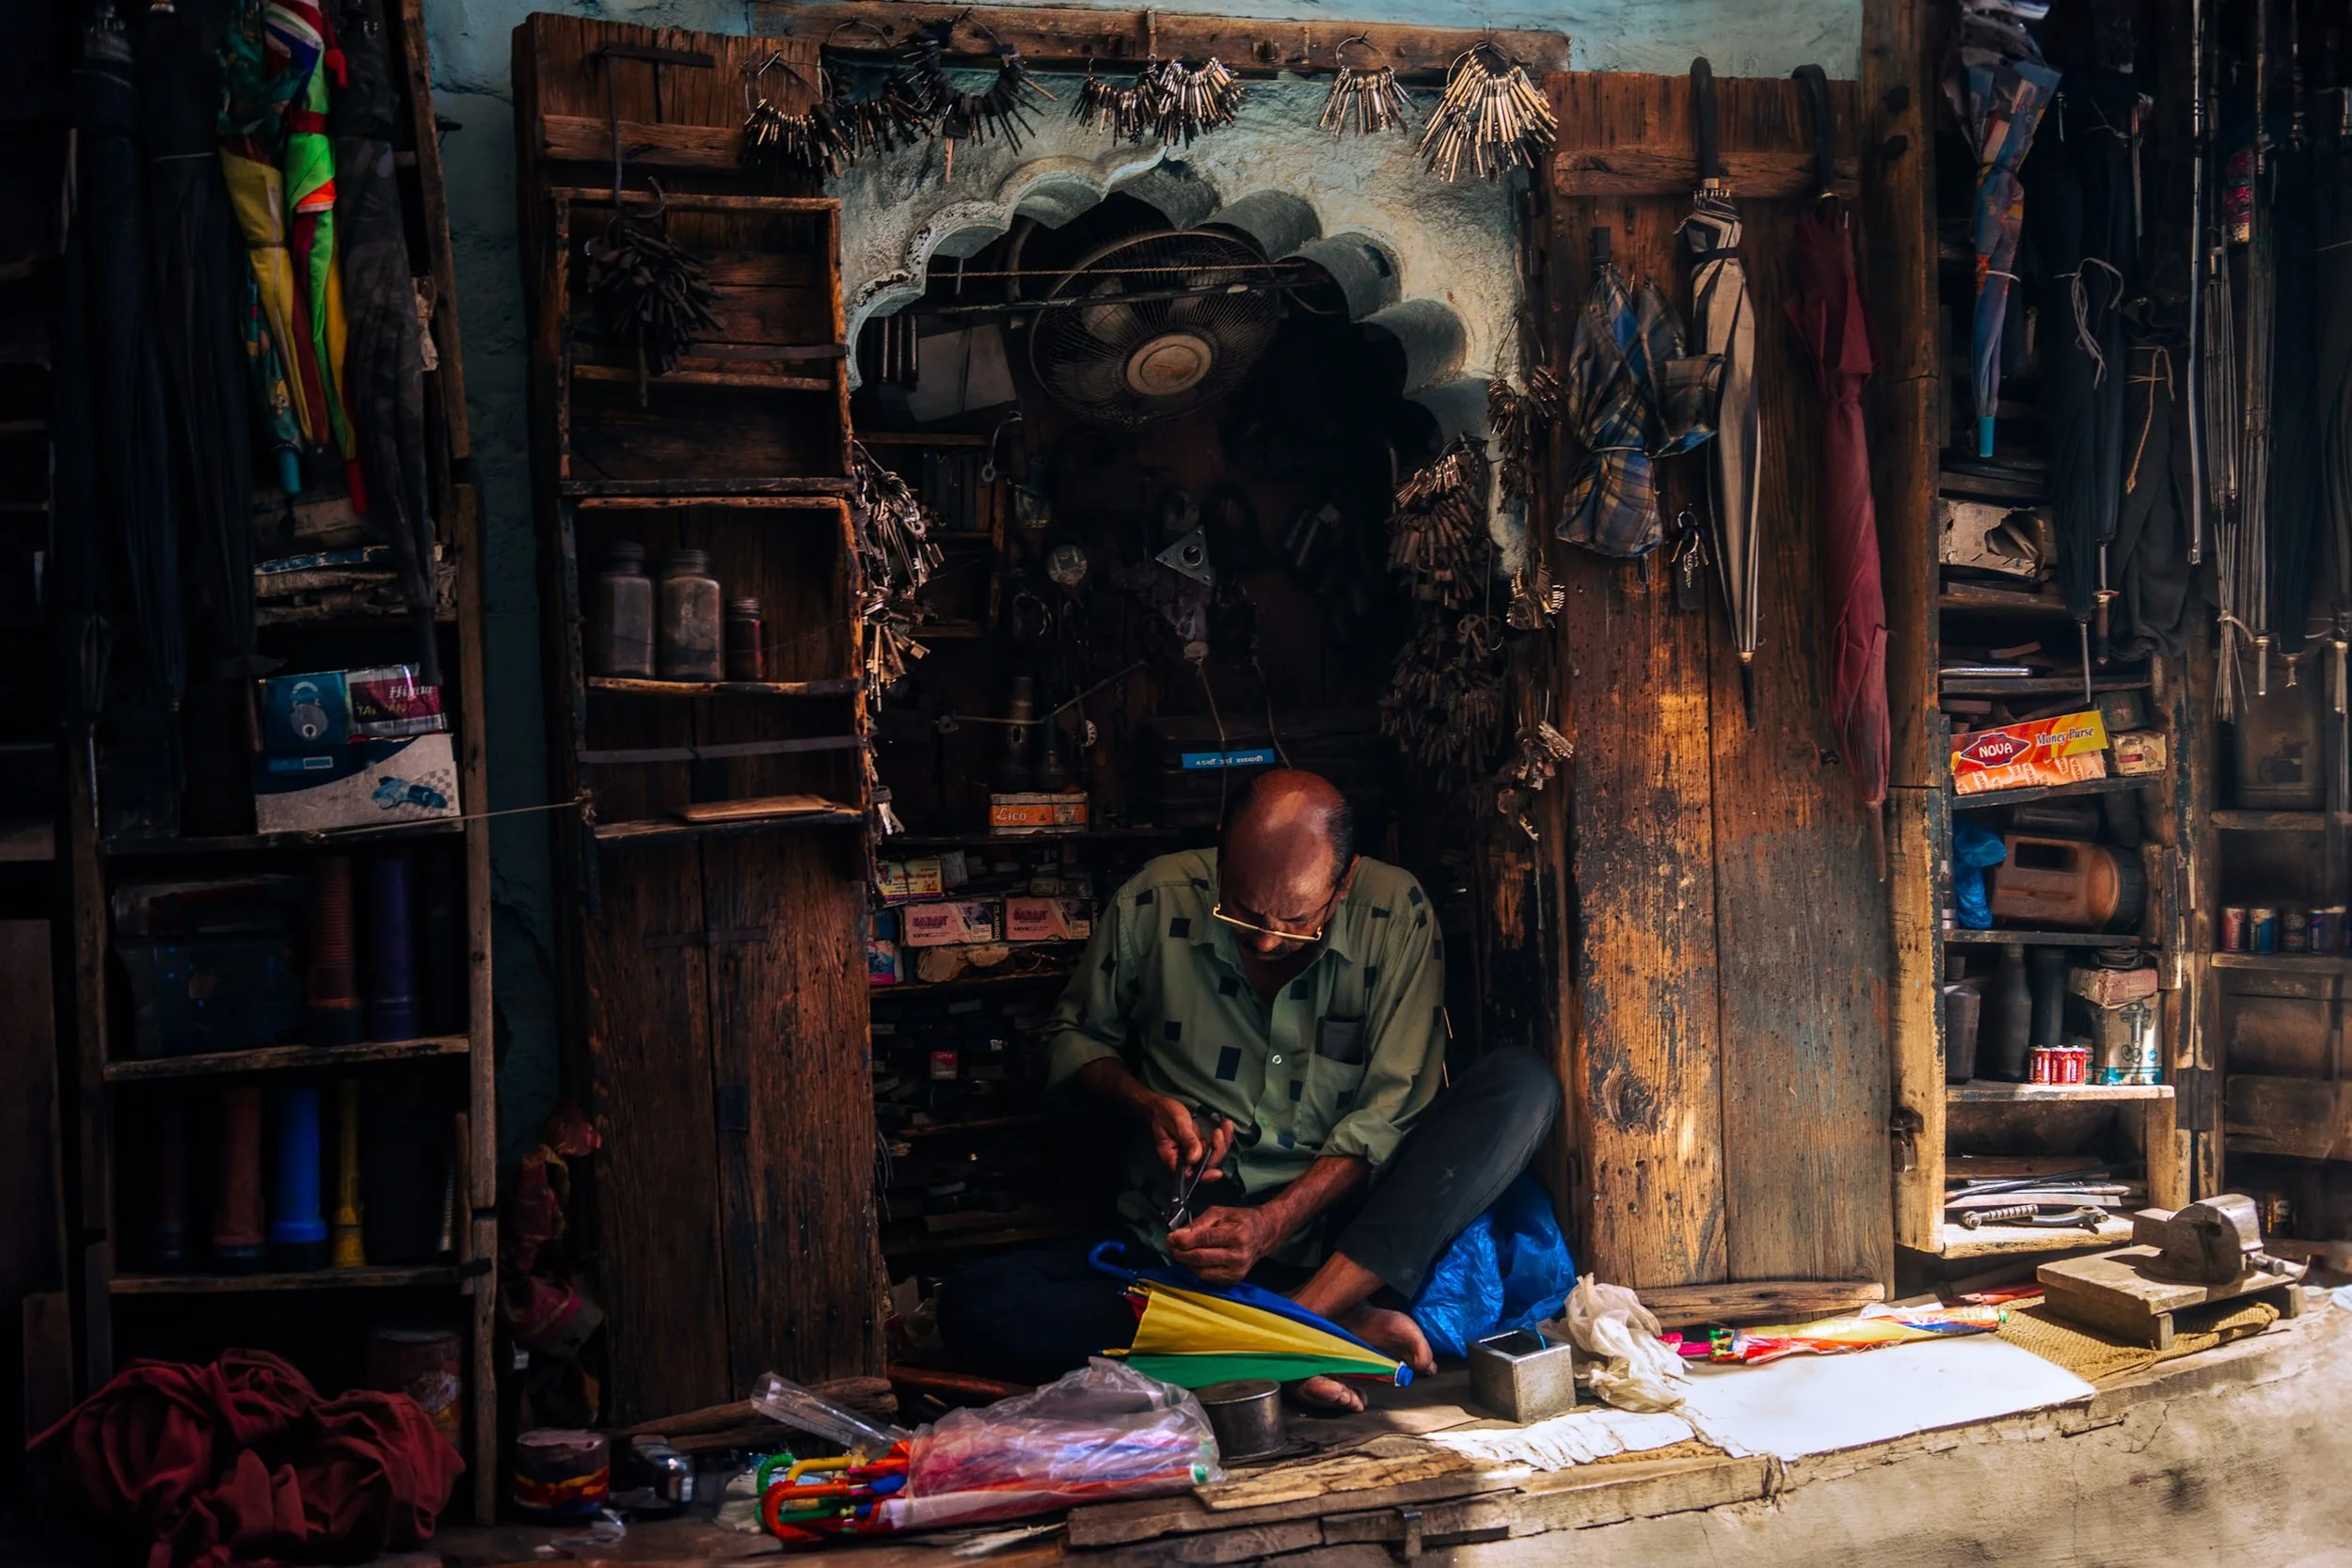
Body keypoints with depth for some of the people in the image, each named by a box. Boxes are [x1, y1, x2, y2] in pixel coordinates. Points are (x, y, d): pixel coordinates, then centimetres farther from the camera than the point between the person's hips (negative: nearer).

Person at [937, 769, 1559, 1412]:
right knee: (973, 1307, -26)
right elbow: (1075, 1039, 14)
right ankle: (1333, 1324, -32)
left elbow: (1390, 1112, -8)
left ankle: (1302, 1317, -33)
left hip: (1337, 1224, 0)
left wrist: (1272, 1224, -22)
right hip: (1183, 1237, 1)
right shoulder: (1153, 905, -4)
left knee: (1523, 1084, -23)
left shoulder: (1396, 914, -7)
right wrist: (1149, 1106, -7)